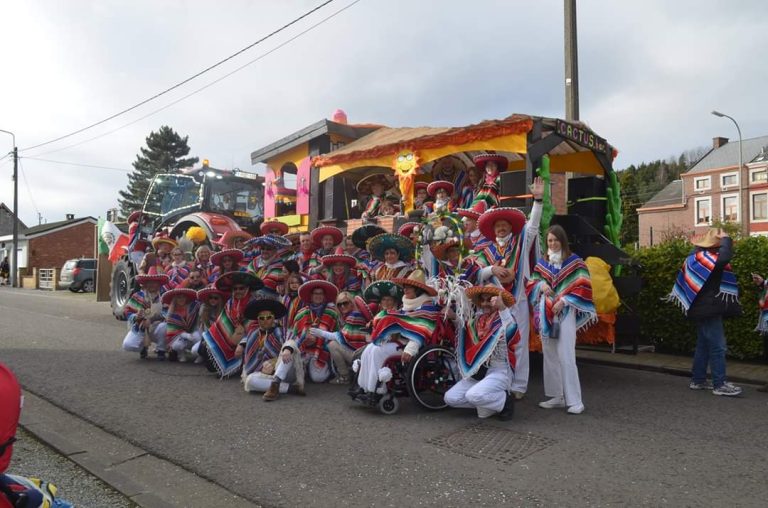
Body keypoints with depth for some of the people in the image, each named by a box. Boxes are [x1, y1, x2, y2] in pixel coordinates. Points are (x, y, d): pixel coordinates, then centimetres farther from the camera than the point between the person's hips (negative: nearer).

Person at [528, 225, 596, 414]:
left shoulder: (574, 262, 0)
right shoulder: (542, 263, 13)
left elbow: (582, 287, -6)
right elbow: (532, 283, 16)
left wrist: (563, 300, -15)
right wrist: (541, 285, -6)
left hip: (566, 313, -5)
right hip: (546, 313, 5)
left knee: (566, 357, -10)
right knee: (550, 356, 8)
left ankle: (574, 400, -3)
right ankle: (557, 396, 17)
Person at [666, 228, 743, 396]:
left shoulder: (696, 255, 12)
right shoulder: (705, 257, -17)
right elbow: (725, 257, -34)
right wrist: (726, 239, -18)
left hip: (702, 309, 10)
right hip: (708, 309, -10)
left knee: (703, 345, 14)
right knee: (717, 346, -6)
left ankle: (698, 380, 20)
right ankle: (719, 384, -3)